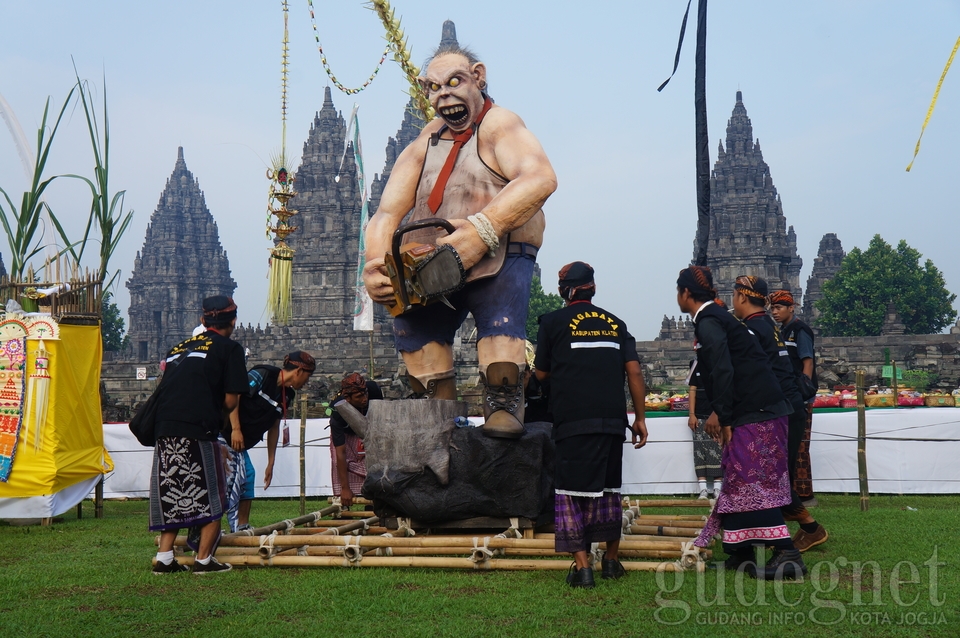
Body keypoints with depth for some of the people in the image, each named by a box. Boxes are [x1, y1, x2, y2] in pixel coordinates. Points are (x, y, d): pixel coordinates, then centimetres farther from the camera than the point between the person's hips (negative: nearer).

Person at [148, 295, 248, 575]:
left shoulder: (179, 347, 22)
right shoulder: (229, 348, 4)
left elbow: (166, 389, 20)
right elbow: (231, 400, -3)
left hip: (165, 429, 6)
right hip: (198, 431, -6)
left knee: (173, 497, 16)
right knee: (211, 499, 7)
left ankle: (164, 558, 14)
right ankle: (204, 559, 8)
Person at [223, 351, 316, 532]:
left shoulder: (287, 395, 10)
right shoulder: (262, 375, -15)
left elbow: (274, 428, 15)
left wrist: (270, 464, 15)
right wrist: (235, 429, -25)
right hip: (225, 434, -9)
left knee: (247, 476, 7)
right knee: (231, 478, -14)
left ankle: (242, 530, 14)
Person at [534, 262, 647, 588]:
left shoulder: (553, 322, 2)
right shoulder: (615, 323, 12)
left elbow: (541, 373, 8)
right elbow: (634, 371, 6)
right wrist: (639, 417, 10)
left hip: (573, 420, -4)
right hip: (613, 419, 4)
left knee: (572, 491, 0)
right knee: (610, 489, 16)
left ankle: (581, 566, -5)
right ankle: (612, 560, 23)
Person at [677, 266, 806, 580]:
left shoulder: (708, 322, -10)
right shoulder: (716, 317, 20)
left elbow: (723, 372, -20)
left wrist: (722, 417, -15)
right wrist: (720, 415, 21)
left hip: (754, 416, -10)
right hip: (758, 413, 10)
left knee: (753, 483, -11)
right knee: (739, 481, 13)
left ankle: (787, 554, -14)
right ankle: (740, 555, 18)